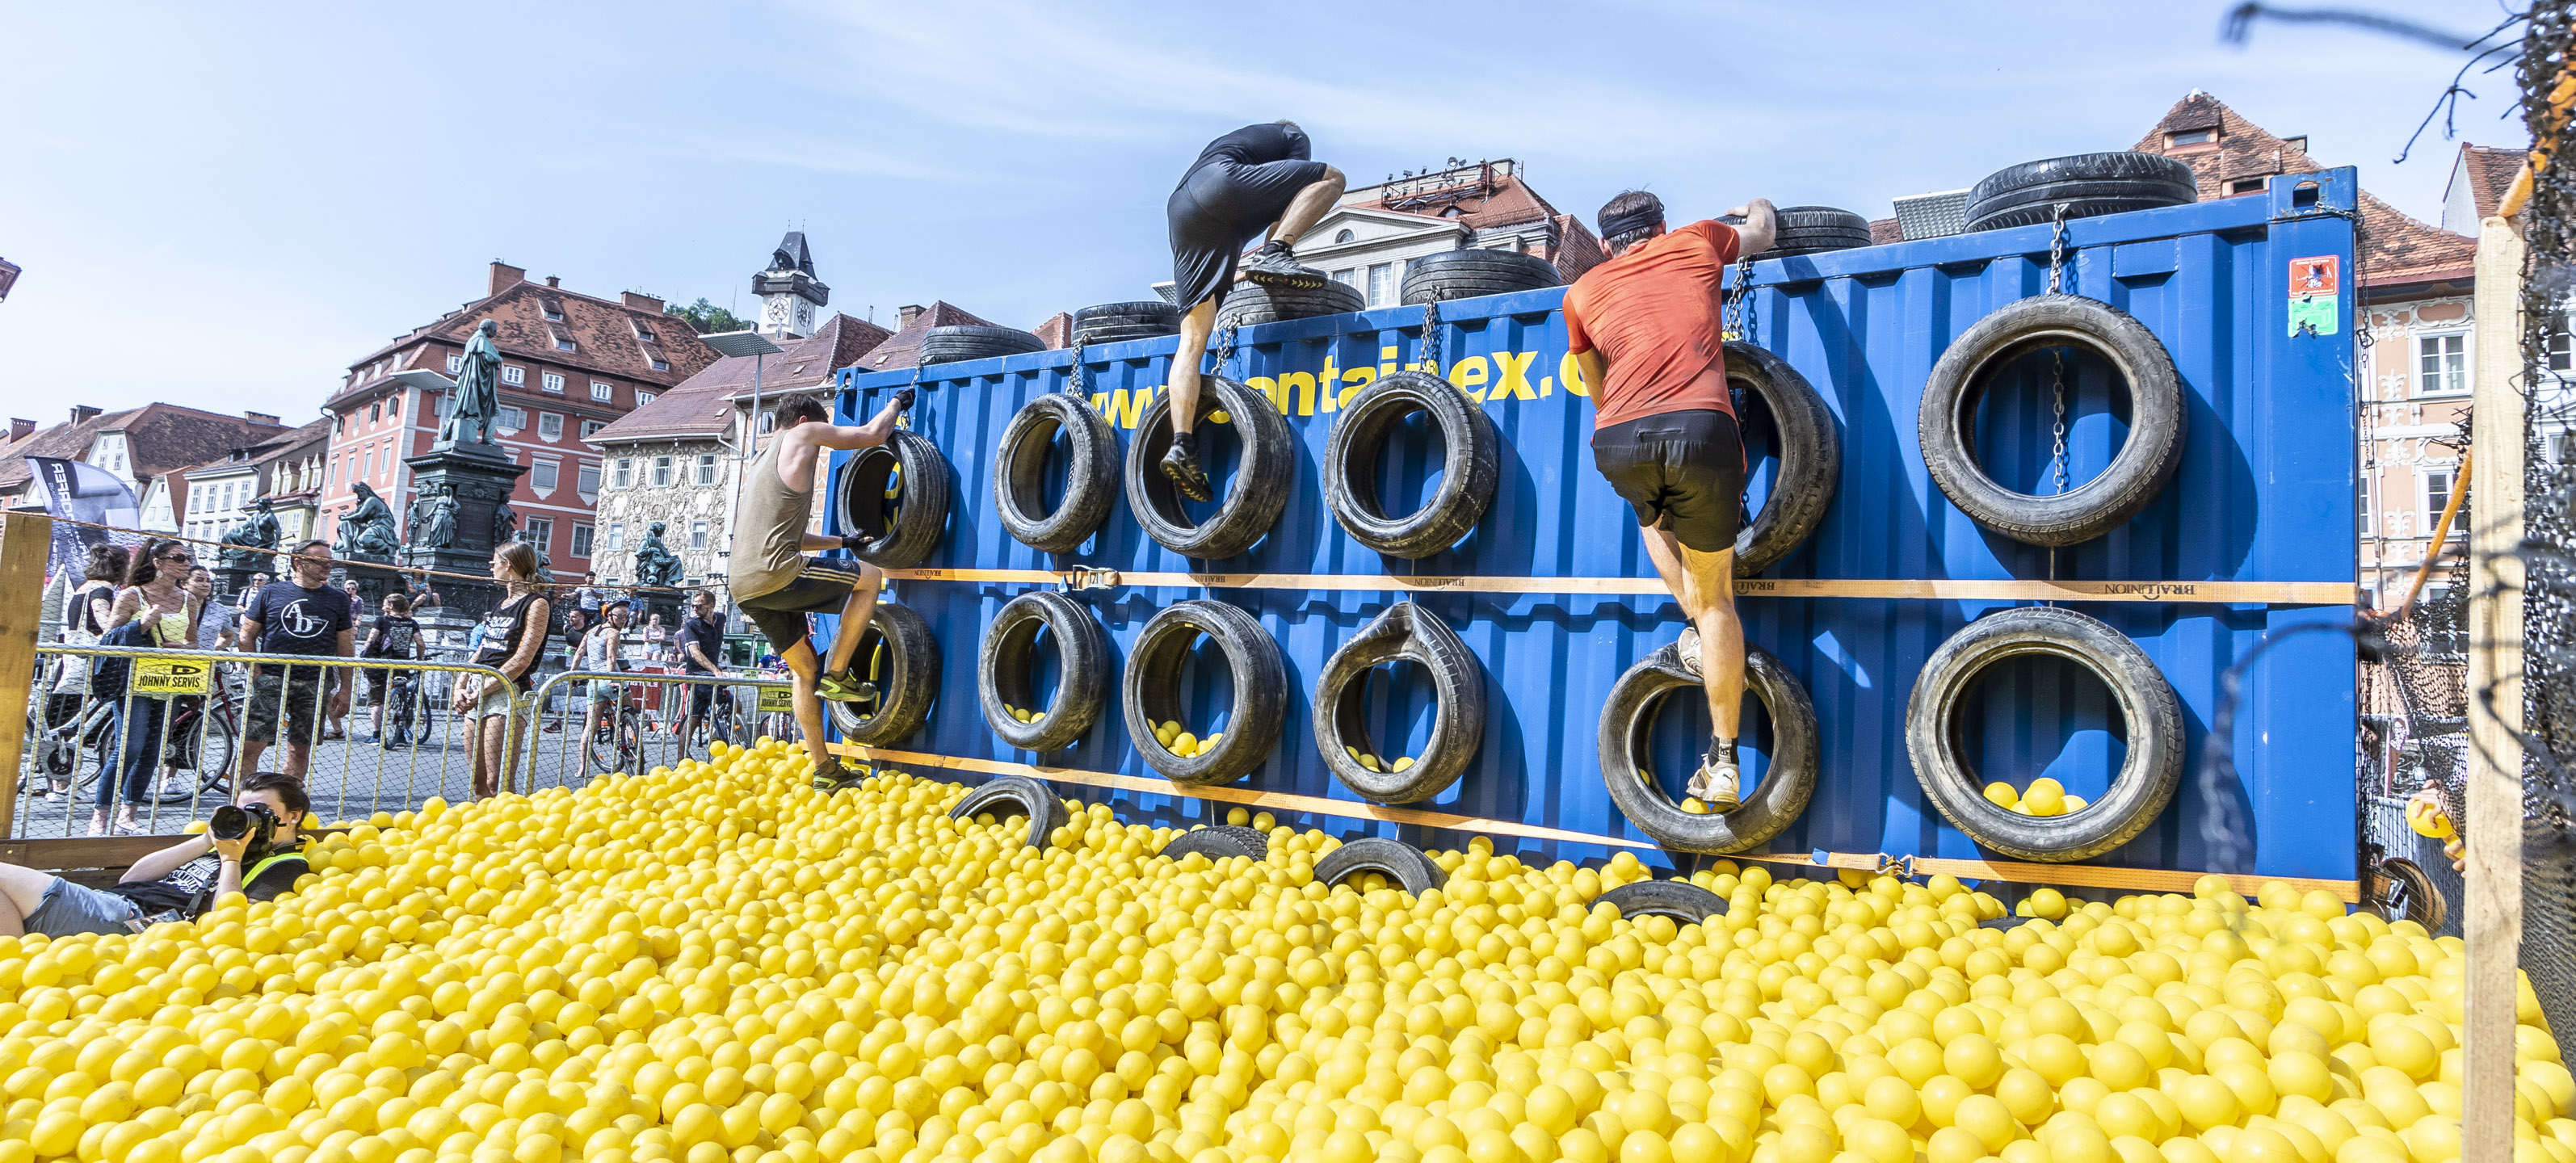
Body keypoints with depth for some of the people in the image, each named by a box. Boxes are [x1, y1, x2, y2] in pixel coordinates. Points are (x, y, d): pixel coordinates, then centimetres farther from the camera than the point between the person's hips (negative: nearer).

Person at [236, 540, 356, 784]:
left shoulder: (338, 600, 10)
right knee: (251, 746, -6)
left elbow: (345, 647, 12)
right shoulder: (271, 592, 6)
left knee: (301, 750, 5)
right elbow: (247, 635, 7)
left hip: (315, 686, 2)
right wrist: (254, 671, -6)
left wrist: (345, 688, 7)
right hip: (271, 680, -2)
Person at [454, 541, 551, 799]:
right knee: (480, 784, 8)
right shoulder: (502, 604, 21)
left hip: (506, 694, -8)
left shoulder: (535, 604, -6)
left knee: (497, 785, -12)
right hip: (475, 697, 8)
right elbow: (482, 651, 19)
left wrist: (481, 691, -15)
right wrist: (461, 687, 4)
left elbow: (522, 660, -14)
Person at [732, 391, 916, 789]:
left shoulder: (763, 460, 31)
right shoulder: (801, 435, 6)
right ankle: (837, 675, 5)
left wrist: (842, 542, 41)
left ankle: (825, 770, 20)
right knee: (871, 576, 8)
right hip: (776, 575, -9)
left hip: (743, 587, 9)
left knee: (805, 669, 18)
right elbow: (873, 434, 6)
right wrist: (896, 404, 25)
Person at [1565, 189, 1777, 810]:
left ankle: (1699, 628, 20)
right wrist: (1755, 208, 68)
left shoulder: (1582, 291, 26)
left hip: (1618, 441, 1)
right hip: (1700, 428, -1)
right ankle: (1723, 764, 16)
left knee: (1654, 517, 38)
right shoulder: (1696, 241, 25)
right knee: (1715, 593, 14)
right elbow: (1763, 233, 46)